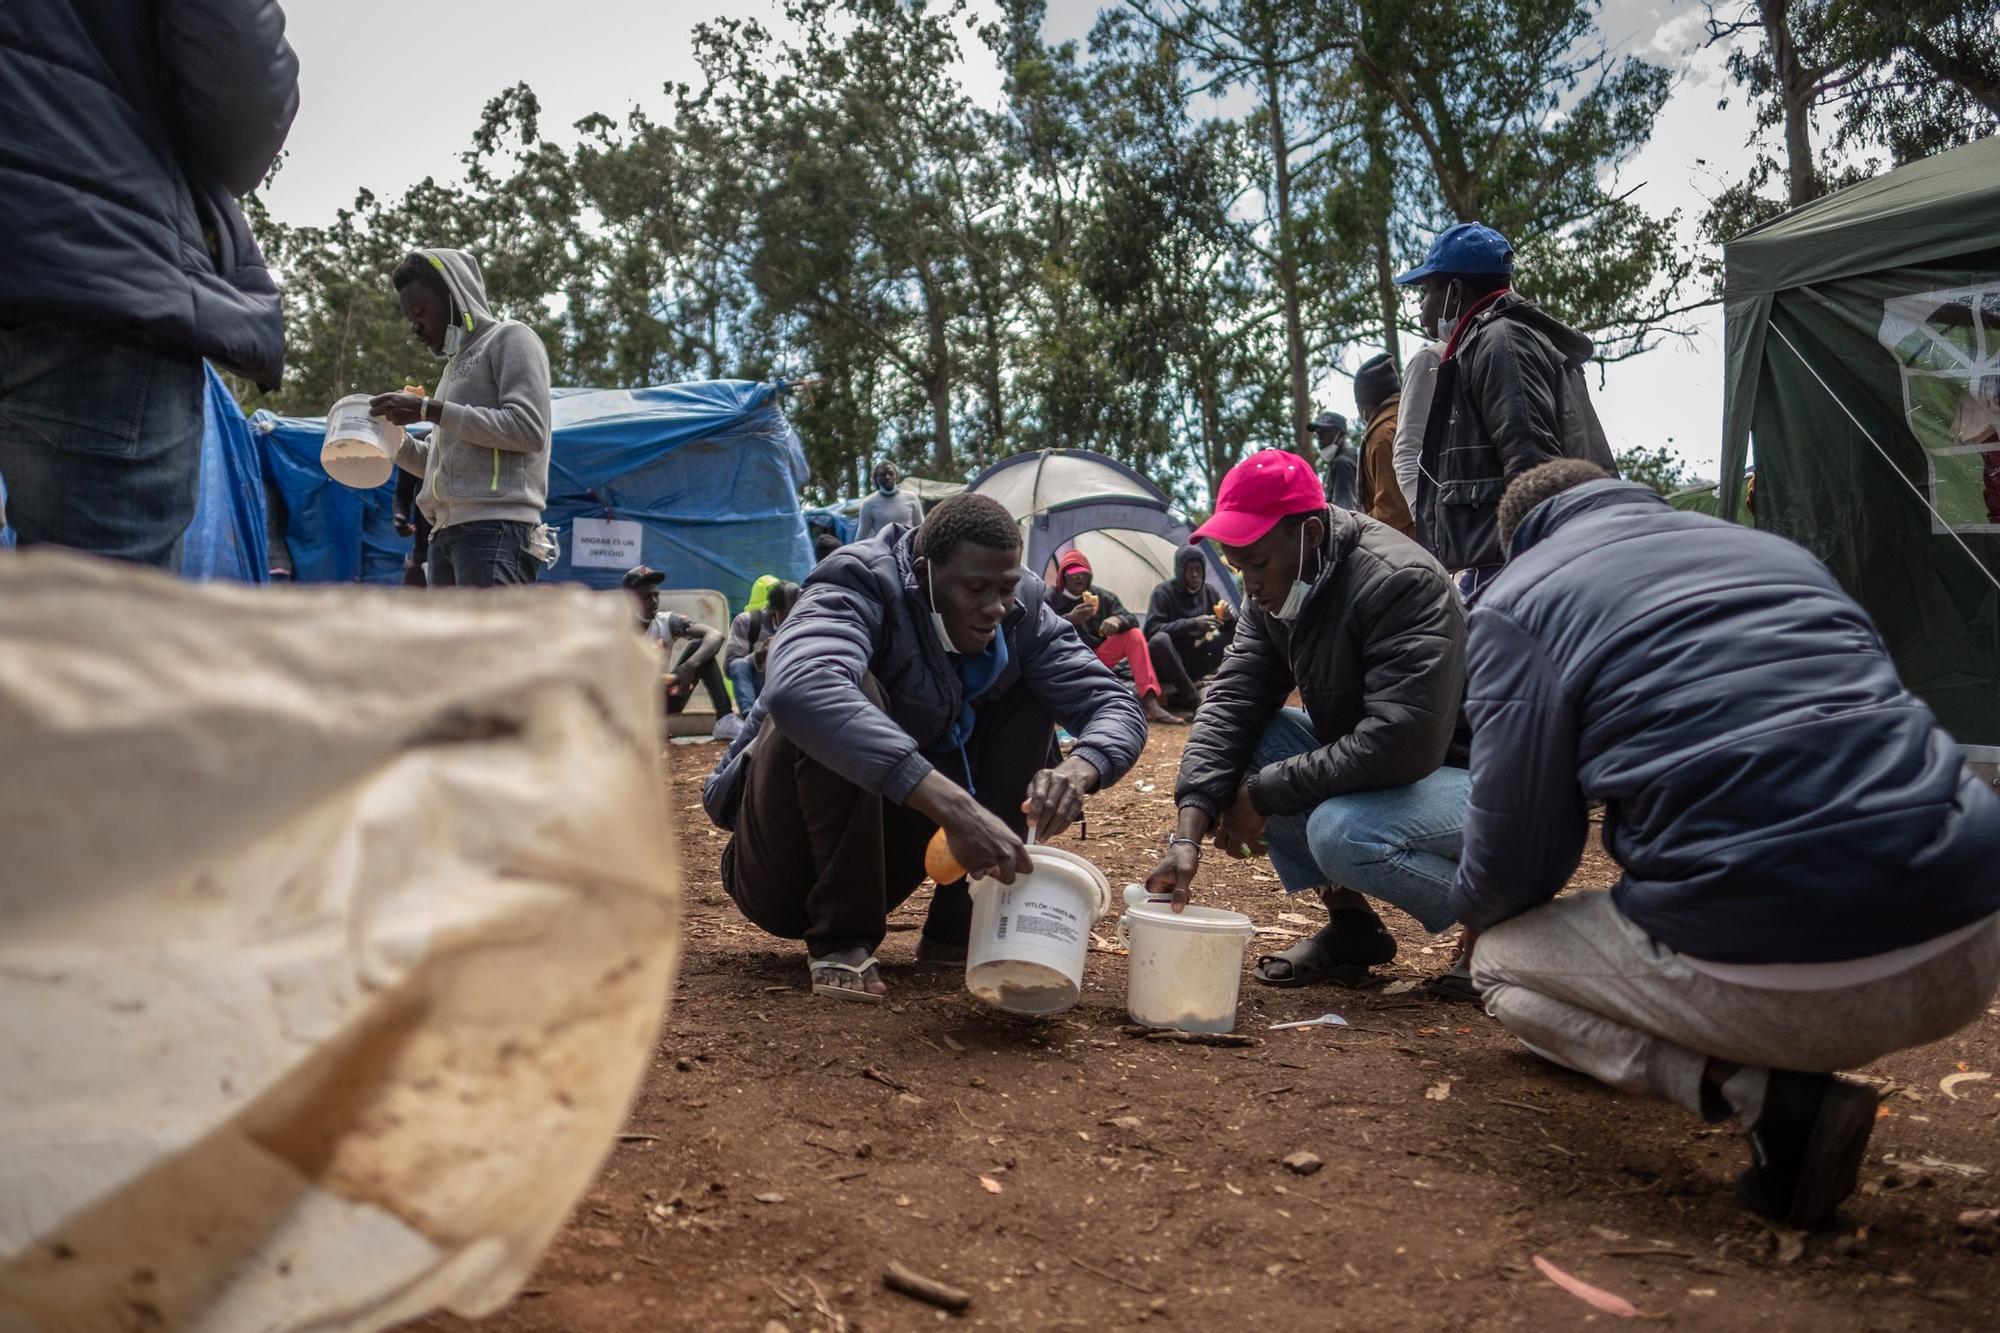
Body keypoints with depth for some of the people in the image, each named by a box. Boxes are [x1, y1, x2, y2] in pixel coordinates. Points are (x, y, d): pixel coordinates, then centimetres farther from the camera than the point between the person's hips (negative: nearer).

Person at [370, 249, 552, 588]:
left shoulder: (509, 338, 3)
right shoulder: (457, 362, 28)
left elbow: (528, 427, -13)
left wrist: (430, 410, -11)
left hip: (496, 530, -9)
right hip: (447, 532, 9)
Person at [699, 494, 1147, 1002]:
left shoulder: (1020, 610, -8)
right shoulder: (860, 587, -26)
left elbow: (1114, 705, -9)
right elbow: (799, 687, -48)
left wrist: (1078, 769, -34)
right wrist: (954, 806, -54)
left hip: (883, 858, 6)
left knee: (1028, 696, -5)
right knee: (850, 691, -32)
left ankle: (957, 930, -2)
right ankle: (839, 940, -19)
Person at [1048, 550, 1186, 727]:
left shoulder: (1103, 596, 7)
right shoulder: (1051, 601, -3)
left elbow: (1131, 619, -5)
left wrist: (1118, 620, -30)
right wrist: (1070, 619, -37)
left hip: (1097, 658, 4)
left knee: (1134, 634, -16)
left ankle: (1150, 703, -29)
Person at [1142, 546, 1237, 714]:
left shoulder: (1210, 591, 3)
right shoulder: (1164, 591, -11)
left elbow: (1231, 629, 3)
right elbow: (1151, 630, -23)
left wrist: (1230, 618, -23)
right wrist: (1192, 624, -32)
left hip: (1193, 662, 5)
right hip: (1165, 667, -5)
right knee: (1160, 639, -36)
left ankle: (1181, 695, -15)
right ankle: (1193, 698, -30)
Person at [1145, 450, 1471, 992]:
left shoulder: (1402, 583, -28)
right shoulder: (1274, 595, -3)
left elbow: (1400, 745, -35)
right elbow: (1230, 703, -9)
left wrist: (1264, 794, -25)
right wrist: (1188, 834, -23)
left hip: (1468, 777, -8)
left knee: (1340, 833, -34)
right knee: (1247, 742, -9)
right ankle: (1350, 923, 2)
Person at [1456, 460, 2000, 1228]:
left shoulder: (1518, 600, 4)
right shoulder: (1776, 549, 22)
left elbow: (1517, 851, 0)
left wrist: (1473, 910, 26)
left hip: (1773, 978, -7)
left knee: (1500, 965, 20)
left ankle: (1762, 1092, -1)